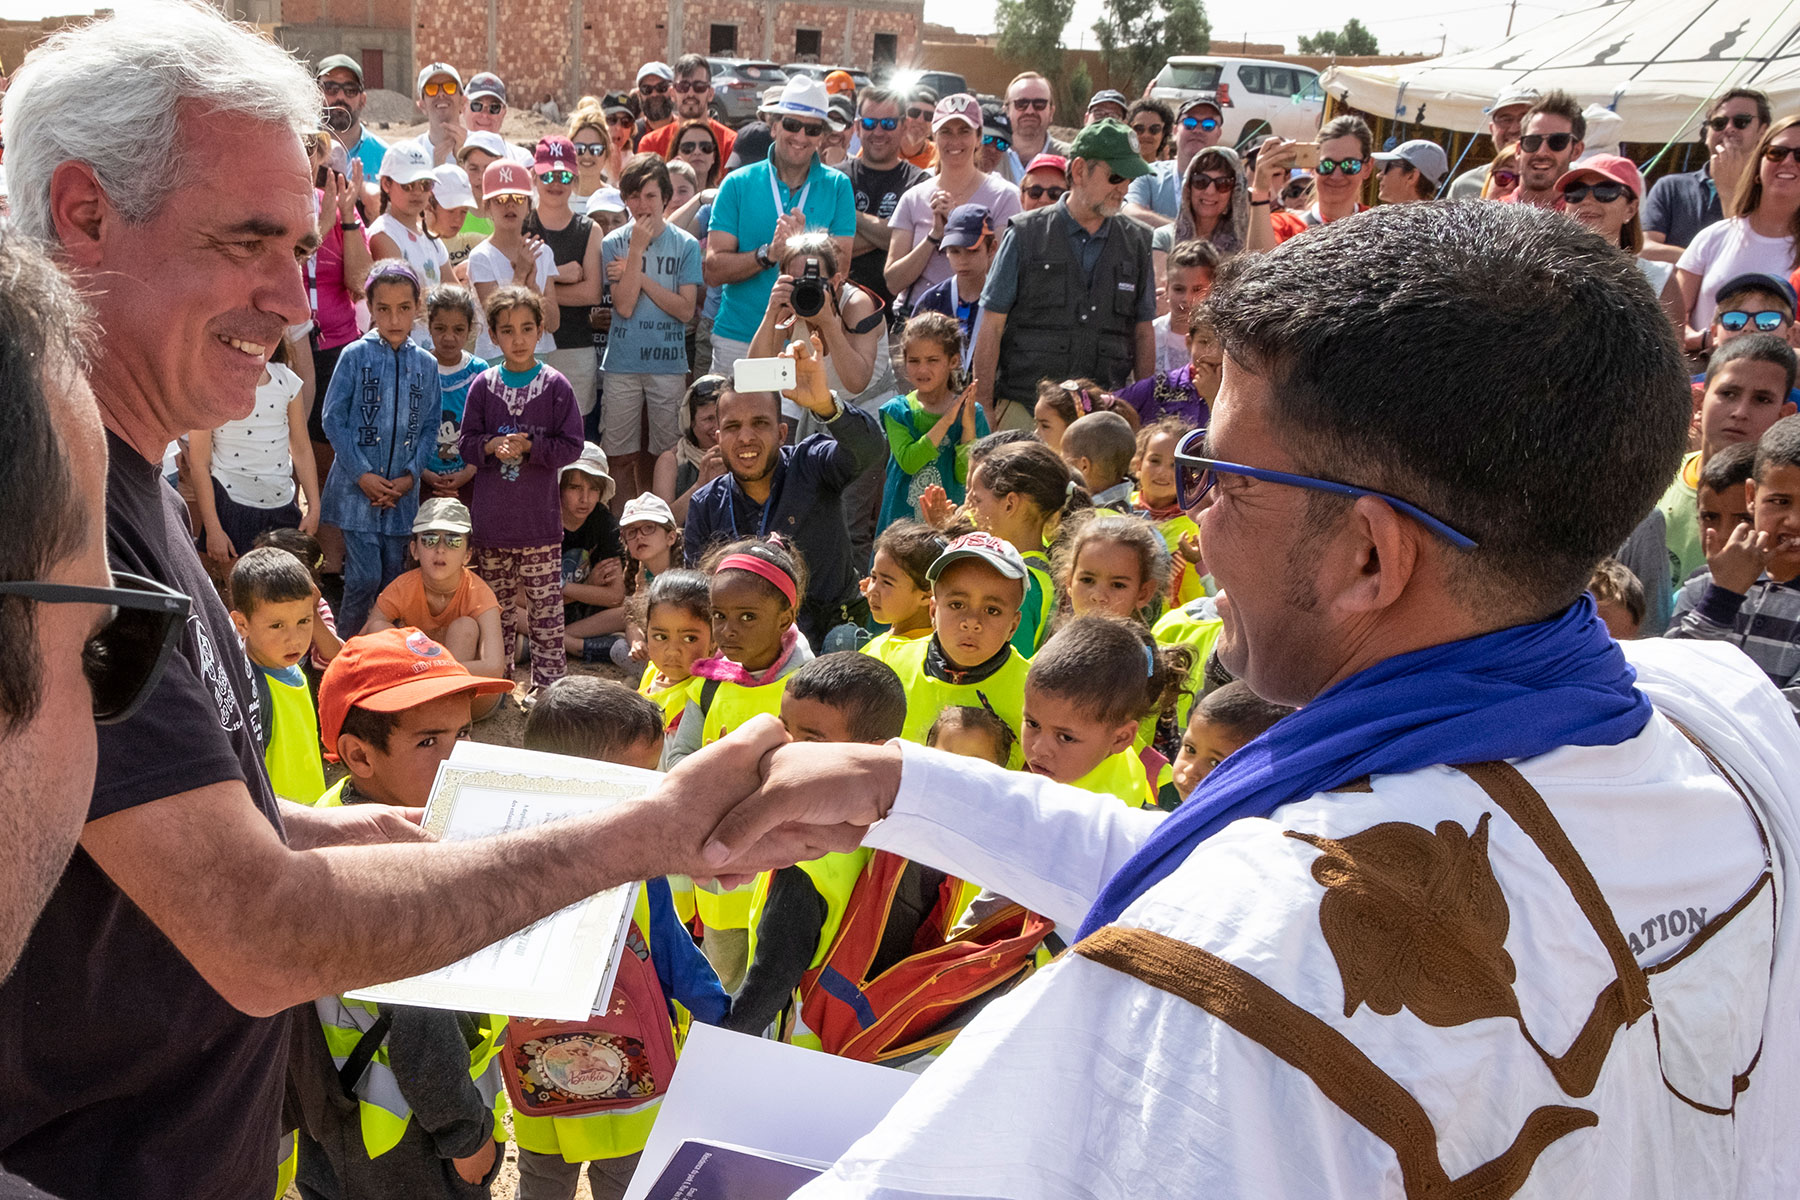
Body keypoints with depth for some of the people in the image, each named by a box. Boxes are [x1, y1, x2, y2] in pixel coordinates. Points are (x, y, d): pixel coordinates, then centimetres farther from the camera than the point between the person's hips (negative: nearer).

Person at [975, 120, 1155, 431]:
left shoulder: (1137, 243, 10)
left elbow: (1144, 332, 14)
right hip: (1023, 409, -2)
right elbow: (991, 327, 2)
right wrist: (984, 410, -4)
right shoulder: (1026, 235, 2)